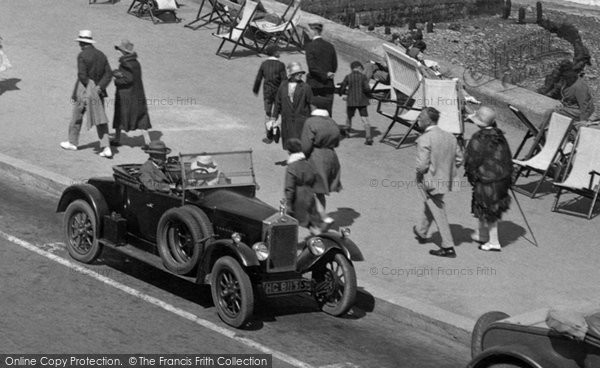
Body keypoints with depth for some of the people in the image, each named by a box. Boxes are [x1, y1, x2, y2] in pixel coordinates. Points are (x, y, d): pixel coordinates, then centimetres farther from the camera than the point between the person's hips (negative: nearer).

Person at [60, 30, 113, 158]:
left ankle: (72, 142, 28)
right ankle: (106, 147, -3)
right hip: (98, 91, 5)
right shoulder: (101, 55, 7)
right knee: (100, 119, 5)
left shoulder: (82, 55, -12)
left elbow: (82, 75, -18)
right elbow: (108, 74, 1)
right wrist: (99, 87, -8)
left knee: (77, 116, 13)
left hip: (85, 89, -5)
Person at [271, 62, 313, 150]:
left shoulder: (305, 87, -3)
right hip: (287, 122, 3)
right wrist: (274, 118, 13)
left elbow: (311, 104, 0)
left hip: (301, 122, -3)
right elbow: (278, 103, 14)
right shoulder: (283, 86, 7)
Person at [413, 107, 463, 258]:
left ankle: (448, 247, 7)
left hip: (430, 182, -7)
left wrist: (419, 172, -4)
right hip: (445, 181, 7)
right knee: (429, 206, 28)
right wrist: (446, 170, 14)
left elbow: (422, 165, -25)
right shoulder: (450, 137, -1)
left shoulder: (424, 140, -23)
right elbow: (459, 159, 5)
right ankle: (421, 232, 47)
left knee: (438, 213, 2)